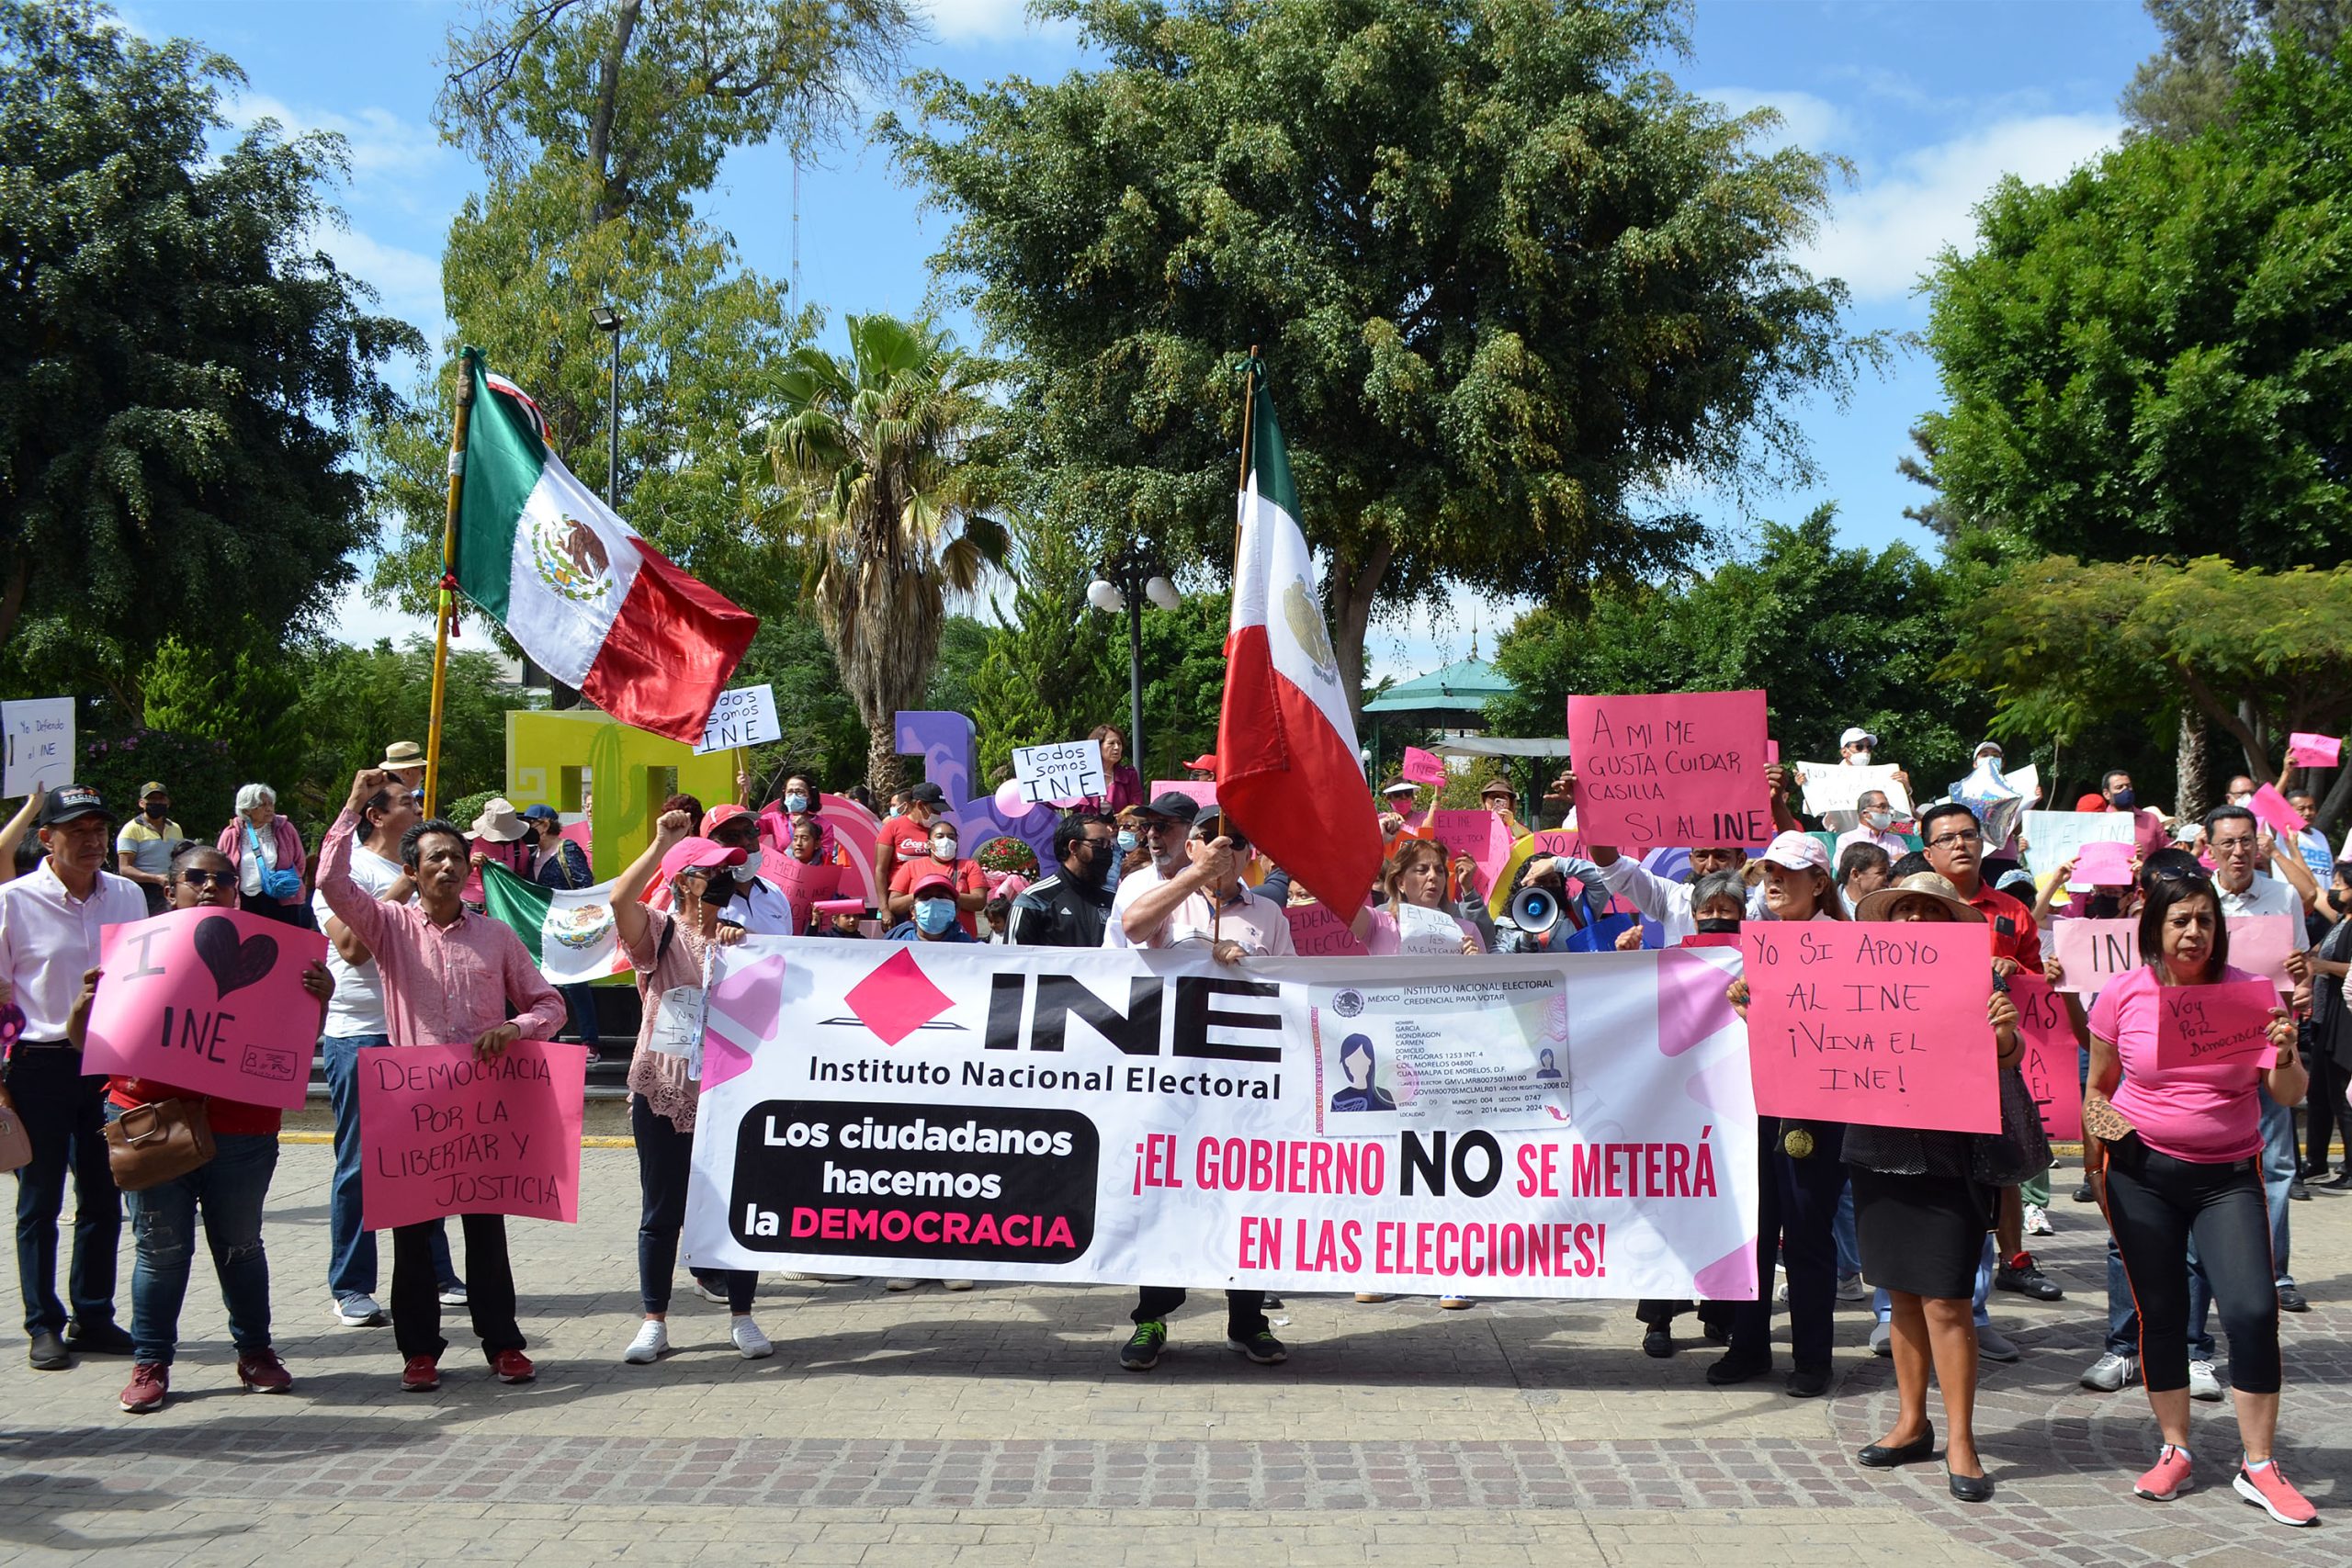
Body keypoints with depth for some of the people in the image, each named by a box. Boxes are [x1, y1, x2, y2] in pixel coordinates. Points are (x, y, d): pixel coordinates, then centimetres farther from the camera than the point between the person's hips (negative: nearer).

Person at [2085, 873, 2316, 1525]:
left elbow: (2289, 1095, -8)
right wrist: (2097, 1137, 1)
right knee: (2160, 1311, 5)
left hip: (2228, 1175, 0)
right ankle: (2175, 1451, 21)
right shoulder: (2123, 996, -3)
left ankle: (2258, 1466, 1)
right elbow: (2097, 1086, 11)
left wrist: (2287, 1055, -26)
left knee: (2253, 1310, -11)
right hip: (2142, 1172, 1)